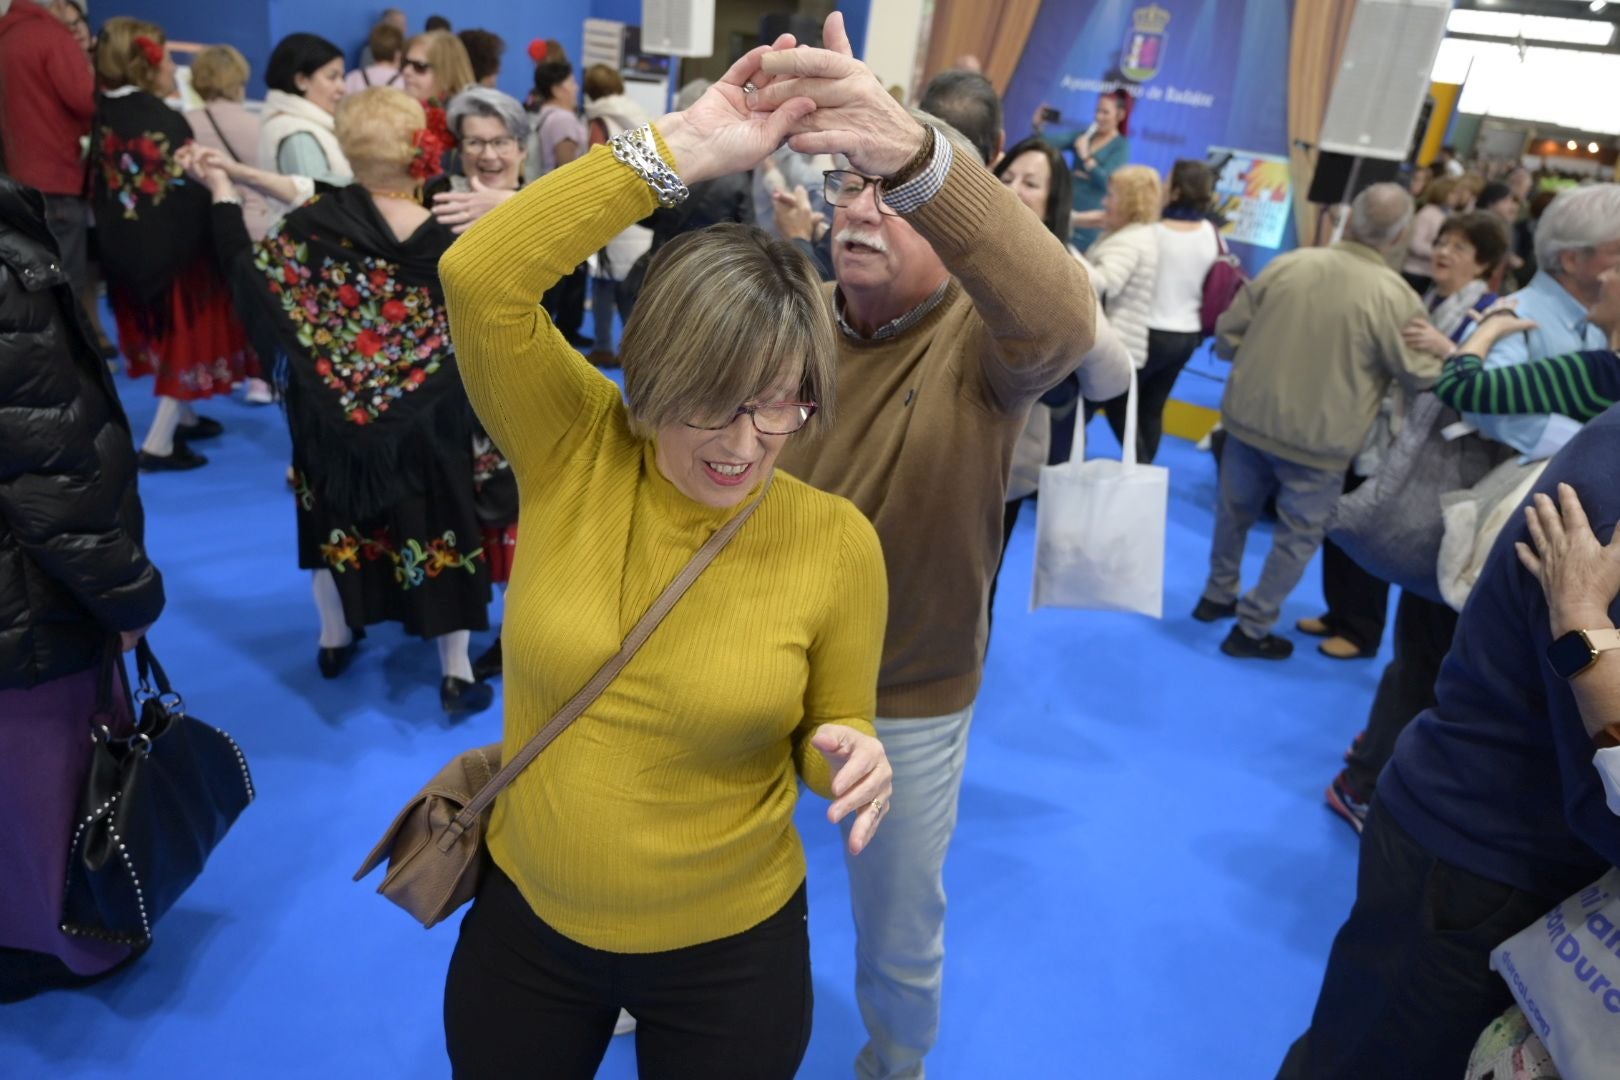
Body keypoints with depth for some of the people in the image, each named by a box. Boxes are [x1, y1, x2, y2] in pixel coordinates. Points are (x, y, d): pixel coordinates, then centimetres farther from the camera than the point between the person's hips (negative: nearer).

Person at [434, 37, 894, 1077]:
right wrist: (676, 152, -31)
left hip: (728, 950, -1)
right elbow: (479, 277, -27)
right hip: (524, 915, 2)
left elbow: (829, 733, -4)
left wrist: (851, 759, -28)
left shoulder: (838, 542, -17)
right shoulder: (578, 455, -15)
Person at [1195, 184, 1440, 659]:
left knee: (1235, 511, 23)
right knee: (1298, 535, 13)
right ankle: (1252, 629, 20)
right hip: (1319, 438, -3)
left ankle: (1218, 595, 40)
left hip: (1249, 416, 4)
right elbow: (1425, 376, -8)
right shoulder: (1395, 297, -17)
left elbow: (1227, 338, -1)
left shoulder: (1288, 263, -6)